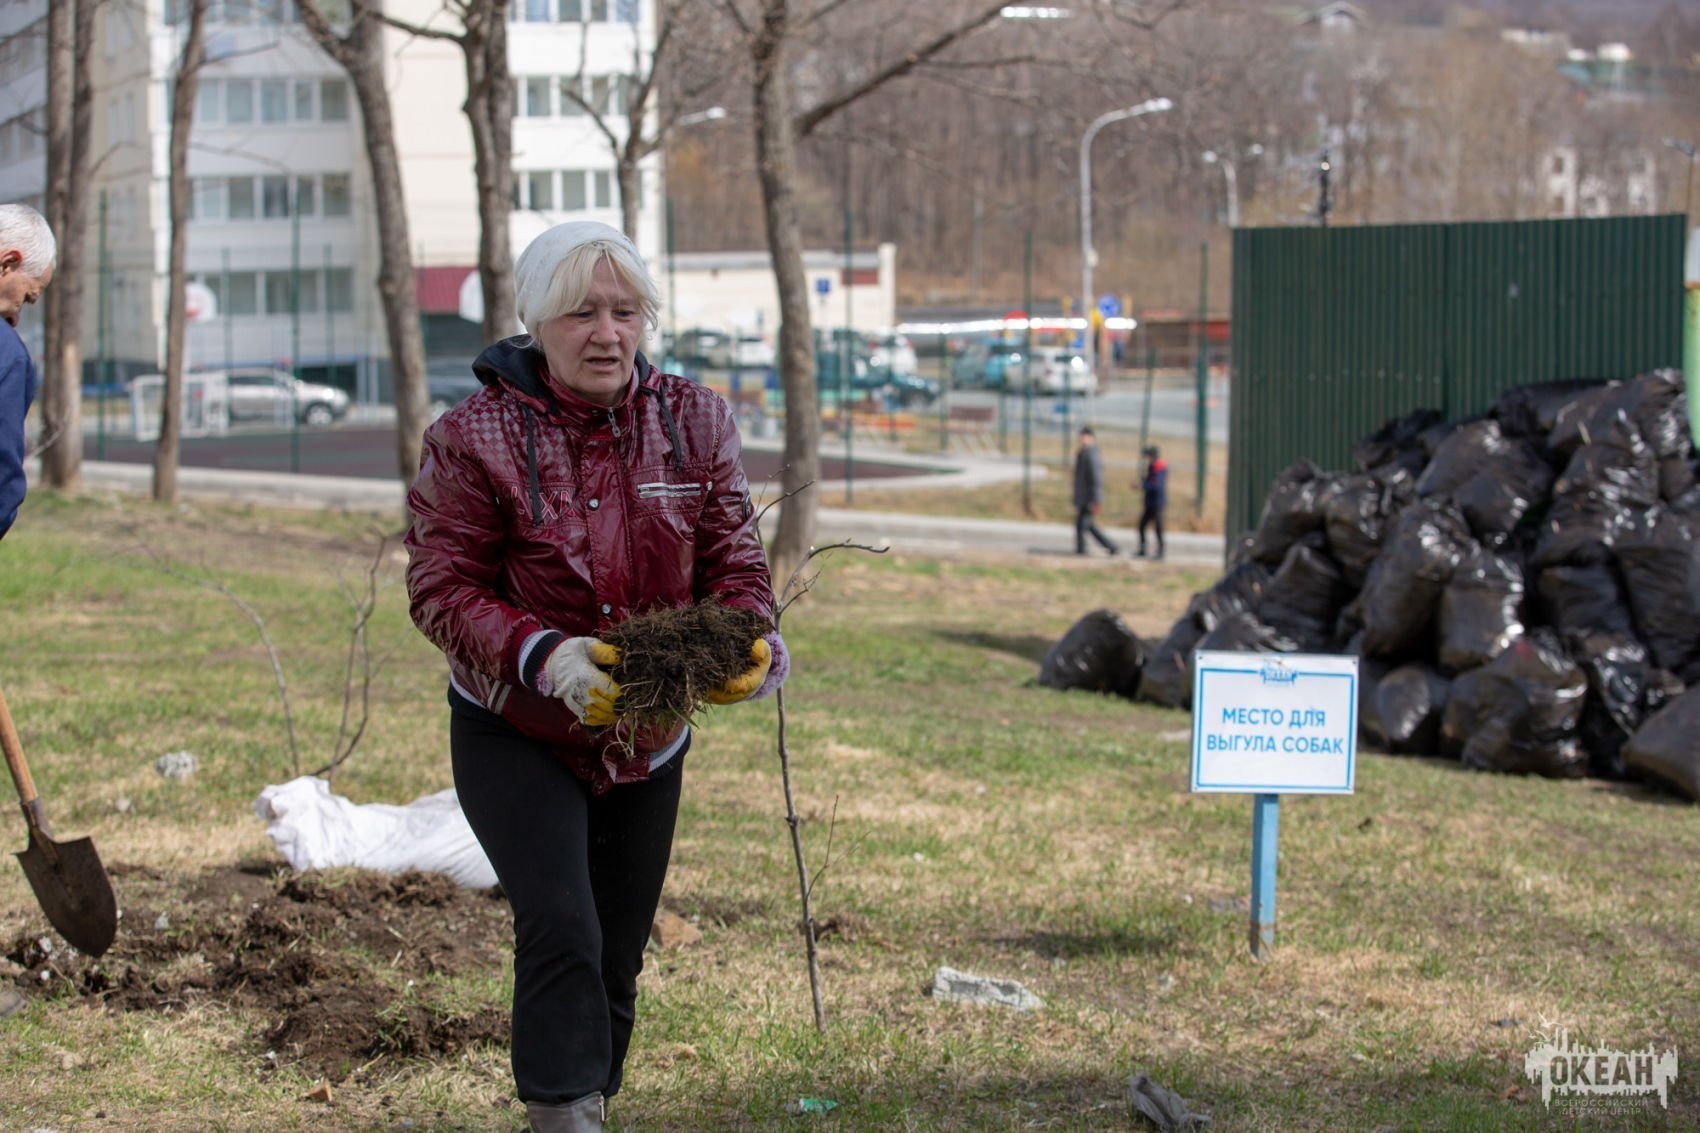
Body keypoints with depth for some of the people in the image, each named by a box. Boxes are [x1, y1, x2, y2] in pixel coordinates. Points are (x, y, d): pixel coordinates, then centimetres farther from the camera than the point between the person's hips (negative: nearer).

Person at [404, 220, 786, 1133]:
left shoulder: (695, 424, -1)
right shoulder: (474, 439, -13)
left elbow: (734, 559, -2)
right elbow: (443, 587, -17)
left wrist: (751, 647, -24)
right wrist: (544, 658, -34)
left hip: (648, 741, 4)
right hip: (514, 738, -4)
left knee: (617, 959, 12)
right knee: (561, 932, -22)